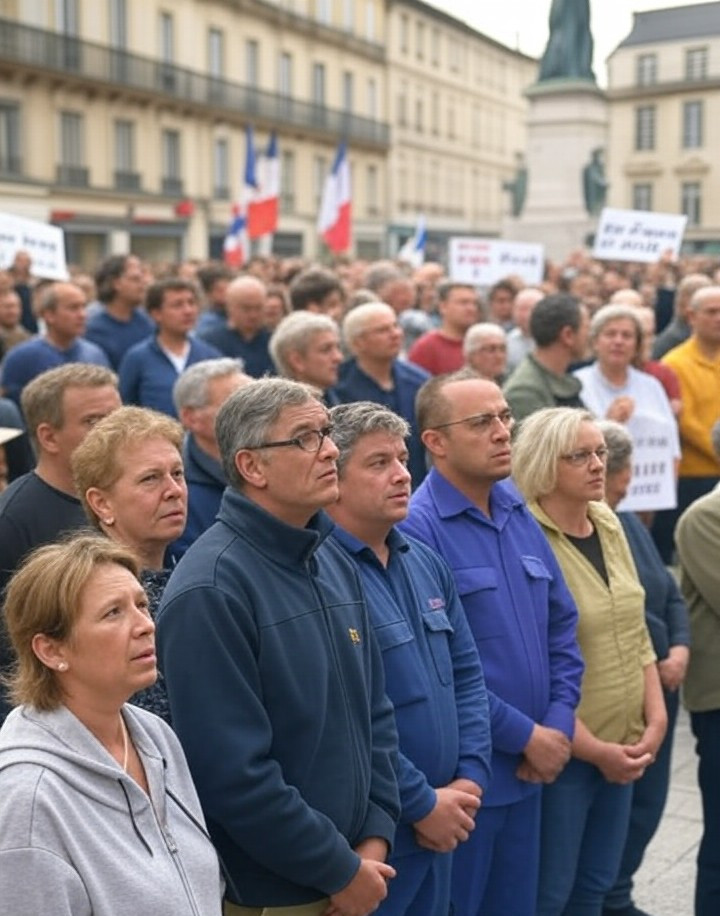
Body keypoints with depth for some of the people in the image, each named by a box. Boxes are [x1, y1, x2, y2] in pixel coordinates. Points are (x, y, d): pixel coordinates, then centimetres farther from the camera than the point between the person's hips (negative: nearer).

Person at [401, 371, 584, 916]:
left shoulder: (520, 513, 7)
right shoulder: (416, 528, -18)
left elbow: (562, 624, 12)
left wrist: (559, 724, 0)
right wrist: (526, 735, -14)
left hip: (530, 769, 7)